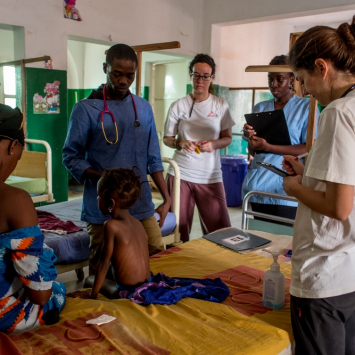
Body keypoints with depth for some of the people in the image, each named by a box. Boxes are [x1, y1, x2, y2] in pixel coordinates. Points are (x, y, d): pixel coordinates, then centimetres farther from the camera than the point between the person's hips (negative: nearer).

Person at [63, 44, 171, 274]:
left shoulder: (143, 108, 8)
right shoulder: (86, 109, -4)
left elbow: (153, 159, 10)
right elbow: (71, 156, -3)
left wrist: (166, 198, 5)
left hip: (141, 205, 4)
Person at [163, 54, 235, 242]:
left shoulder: (221, 105, 5)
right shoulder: (178, 106, 3)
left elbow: (227, 138, 9)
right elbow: (167, 138, 8)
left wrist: (214, 144, -13)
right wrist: (180, 143, -14)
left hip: (211, 177, 1)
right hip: (180, 173, 0)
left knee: (221, 230, 0)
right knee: (178, 229, 4)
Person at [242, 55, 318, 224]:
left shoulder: (306, 107, 1)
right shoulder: (260, 108, 12)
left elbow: (309, 150, -8)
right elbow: (253, 152, 13)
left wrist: (267, 147, -16)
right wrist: (250, 137, -9)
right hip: (257, 186, 4)